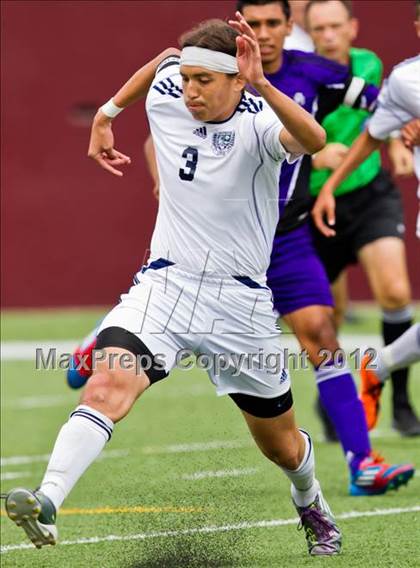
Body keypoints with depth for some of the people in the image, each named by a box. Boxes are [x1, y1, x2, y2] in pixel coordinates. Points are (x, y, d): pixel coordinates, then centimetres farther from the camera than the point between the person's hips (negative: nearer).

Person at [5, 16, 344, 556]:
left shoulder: (258, 122, -15)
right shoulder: (165, 100, -2)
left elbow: (313, 139, -39)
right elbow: (167, 56, 23)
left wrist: (260, 84, -52)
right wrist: (106, 115, 29)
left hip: (240, 301, -2)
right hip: (163, 285, 2)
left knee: (280, 444, 16)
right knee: (108, 383, -28)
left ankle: (311, 506, 49)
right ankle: (47, 502, -42)